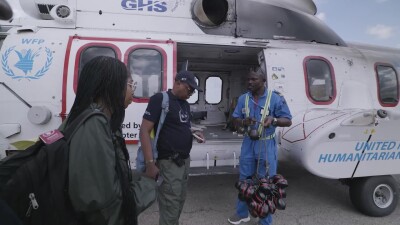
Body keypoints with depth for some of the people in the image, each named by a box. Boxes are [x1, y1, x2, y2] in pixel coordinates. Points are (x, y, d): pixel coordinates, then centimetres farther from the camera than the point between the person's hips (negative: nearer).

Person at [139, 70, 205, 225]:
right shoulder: (160, 99, -12)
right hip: (168, 163, -8)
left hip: (185, 161, 8)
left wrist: (194, 133, 3)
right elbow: (144, 131, -17)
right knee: (170, 210, -1)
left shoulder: (185, 104, 13)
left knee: (179, 204, 17)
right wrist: (150, 163, -23)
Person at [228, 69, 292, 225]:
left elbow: (288, 121, -5)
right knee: (244, 180, 14)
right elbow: (236, 120, 8)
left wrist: (273, 120, -25)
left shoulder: (275, 98, -7)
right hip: (248, 143, 4)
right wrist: (244, 122, -16)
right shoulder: (243, 99, 4)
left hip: (267, 145, -3)